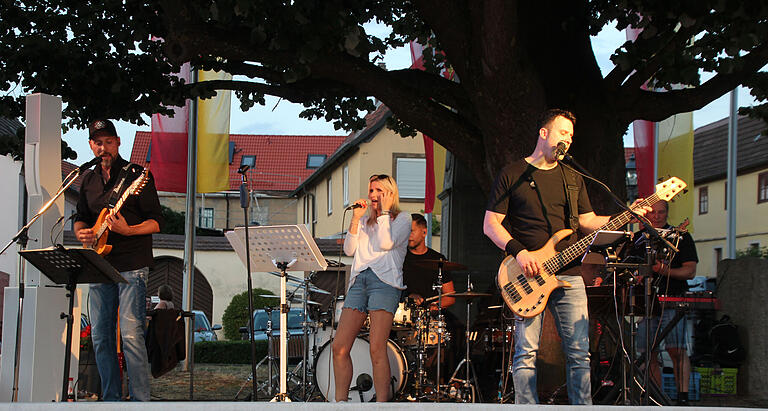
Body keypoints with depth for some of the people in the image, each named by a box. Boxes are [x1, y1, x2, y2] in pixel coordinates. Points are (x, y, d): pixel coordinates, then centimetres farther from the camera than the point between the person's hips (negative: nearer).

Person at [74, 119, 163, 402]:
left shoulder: (136, 175, -4)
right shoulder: (89, 181, 15)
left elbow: (156, 222, -7)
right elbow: (81, 217, 25)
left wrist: (127, 230, -24)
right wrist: (81, 232, 2)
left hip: (131, 267, -6)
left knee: (131, 335, -13)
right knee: (100, 336, 7)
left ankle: (141, 401, -8)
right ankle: (111, 399, 17)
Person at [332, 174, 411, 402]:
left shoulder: (402, 219, 10)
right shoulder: (365, 221, 25)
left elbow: (386, 243, -8)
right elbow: (349, 250, 13)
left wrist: (384, 212, -1)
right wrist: (355, 219, 5)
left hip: (385, 281, -5)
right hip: (359, 280, 6)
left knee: (377, 348, -17)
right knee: (339, 348, -4)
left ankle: (382, 402, -15)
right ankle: (340, 401, 3)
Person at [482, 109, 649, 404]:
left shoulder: (573, 179, 20)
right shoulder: (512, 175, 4)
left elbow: (587, 221, 17)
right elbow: (490, 224, 0)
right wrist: (518, 251, -14)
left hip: (568, 274, 4)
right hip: (528, 275, -4)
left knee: (579, 352, 1)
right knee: (526, 353, -6)